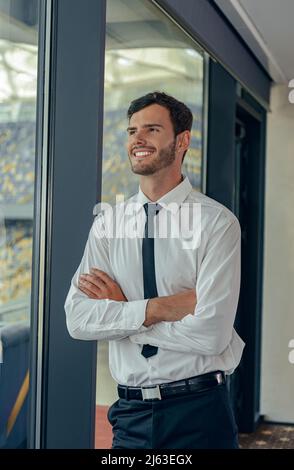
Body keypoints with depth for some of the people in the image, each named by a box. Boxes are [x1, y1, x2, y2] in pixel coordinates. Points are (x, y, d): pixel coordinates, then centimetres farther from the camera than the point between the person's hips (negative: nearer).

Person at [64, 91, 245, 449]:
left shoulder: (217, 222, -11)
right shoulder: (107, 224, 2)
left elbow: (210, 334, -19)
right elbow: (78, 320, -8)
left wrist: (120, 311, -11)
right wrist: (159, 307, -19)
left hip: (198, 411, -3)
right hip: (130, 413, 4)